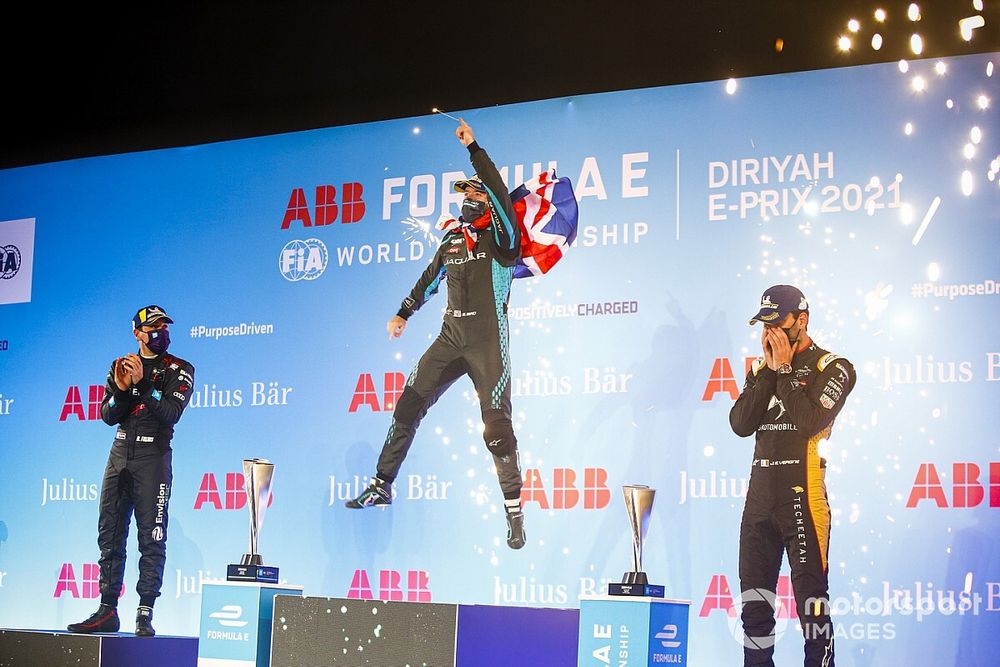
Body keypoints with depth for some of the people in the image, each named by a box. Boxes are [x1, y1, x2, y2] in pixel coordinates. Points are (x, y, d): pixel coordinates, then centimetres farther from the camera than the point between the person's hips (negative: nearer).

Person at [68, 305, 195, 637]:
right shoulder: (121, 365, 14)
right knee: (110, 534, 4)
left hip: (153, 457, -5)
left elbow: (171, 413, -13)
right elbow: (108, 416, 5)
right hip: (120, 453, 5)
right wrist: (121, 388, -12)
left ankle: (145, 614, -7)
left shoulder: (179, 370, 2)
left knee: (151, 538, -8)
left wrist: (143, 383, -22)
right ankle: (107, 611, 9)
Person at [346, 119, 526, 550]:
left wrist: (473, 148, -19)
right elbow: (429, 279, 28)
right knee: (408, 406, 2)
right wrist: (404, 313, 32)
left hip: (488, 344, -6)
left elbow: (500, 193, -20)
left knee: (496, 426, -8)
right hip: (451, 339, 6)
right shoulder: (452, 240, 13)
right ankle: (382, 486, 14)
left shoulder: (501, 238, -4)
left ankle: (514, 510, 3)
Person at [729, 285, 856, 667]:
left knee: (811, 598, -5)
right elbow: (740, 424, 2)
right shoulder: (761, 370, 17)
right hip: (760, 496, 6)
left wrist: (785, 370, -9)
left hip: (803, 497, -6)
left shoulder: (831, 367, -1)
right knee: (754, 600, 9)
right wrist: (769, 371, -2)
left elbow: (810, 421, -17)